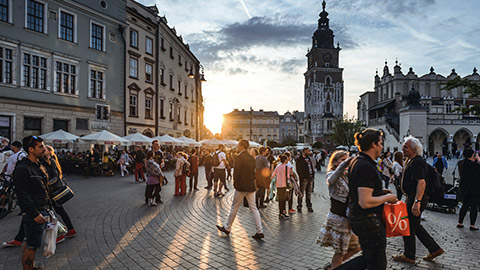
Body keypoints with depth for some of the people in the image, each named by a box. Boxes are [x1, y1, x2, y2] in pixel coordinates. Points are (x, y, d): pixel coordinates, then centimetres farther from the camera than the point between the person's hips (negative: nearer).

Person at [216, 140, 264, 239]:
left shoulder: (239, 157, -14)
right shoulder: (251, 157, 8)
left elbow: (236, 172, -16)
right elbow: (253, 172, 12)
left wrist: (235, 183, -4)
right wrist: (254, 184, 16)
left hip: (241, 186, -6)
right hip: (251, 186, 6)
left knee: (234, 207, 8)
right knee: (254, 208, 8)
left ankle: (227, 228, 23)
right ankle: (260, 231, 7)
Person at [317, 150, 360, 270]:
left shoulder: (348, 175, 13)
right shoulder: (331, 174, -10)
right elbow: (331, 180, -37)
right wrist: (344, 163, -43)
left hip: (349, 218, 8)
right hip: (338, 218, -8)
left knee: (356, 247, 16)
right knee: (340, 251, 3)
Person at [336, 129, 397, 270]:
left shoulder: (355, 162, 8)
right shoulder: (366, 167, -23)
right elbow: (366, 202, -28)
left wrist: (379, 191, 13)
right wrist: (387, 197, -13)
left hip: (356, 218, 10)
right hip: (369, 221, -10)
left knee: (368, 258, 23)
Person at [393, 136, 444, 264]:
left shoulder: (417, 162, -20)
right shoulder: (411, 161, 14)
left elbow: (421, 183, -29)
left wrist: (417, 202, -33)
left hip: (416, 198, -10)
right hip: (412, 198, 10)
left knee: (409, 228, 2)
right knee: (416, 227, 19)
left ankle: (409, 256, 16)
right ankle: (435, 249, 27)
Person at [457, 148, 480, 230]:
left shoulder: (461, 164, 4)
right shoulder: (473, 164, -19)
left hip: (464, 189, 7)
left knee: (465, 205, 16)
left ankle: (460, 223, 19)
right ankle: (472, 225, 10)